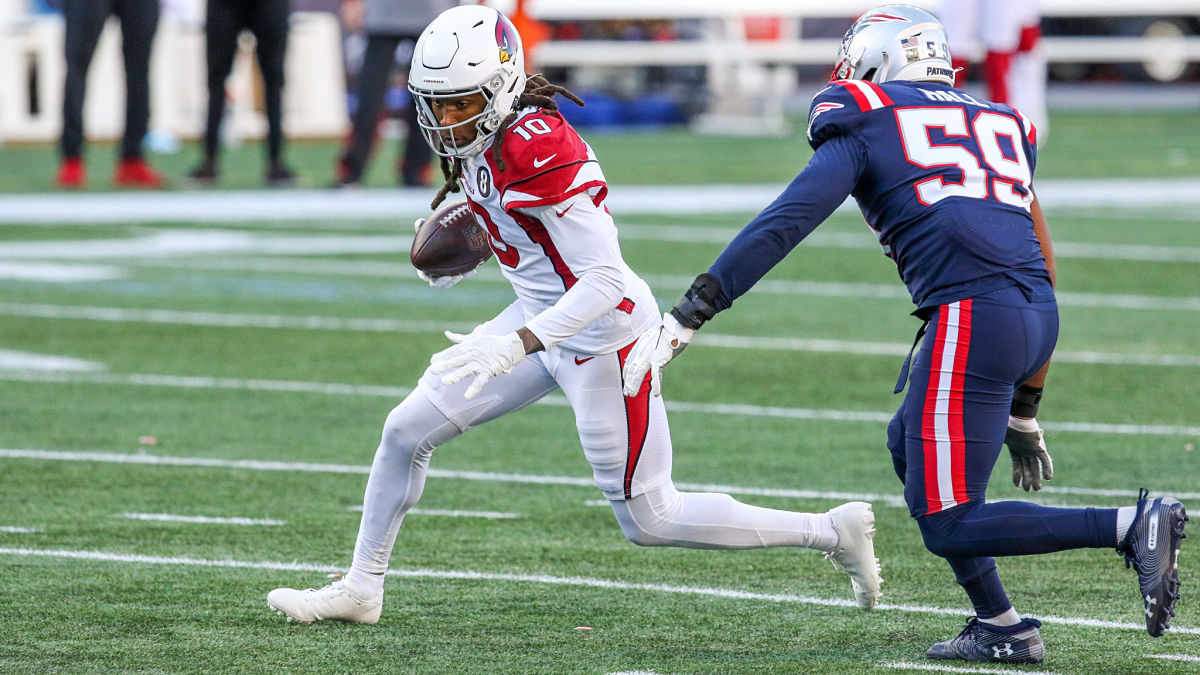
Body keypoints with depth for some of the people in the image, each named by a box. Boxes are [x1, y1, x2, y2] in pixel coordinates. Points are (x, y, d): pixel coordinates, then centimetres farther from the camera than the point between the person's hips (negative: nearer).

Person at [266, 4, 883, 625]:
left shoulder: (536, 150, -28)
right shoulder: (478, 138, -1)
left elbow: (605, 278, -31)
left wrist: (518, 344, -38)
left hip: (602, 335, -9)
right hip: (543, 319, 9)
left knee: (649, 522, 2)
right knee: (406, 432, 9)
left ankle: (832, 531, 12)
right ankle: (360, 590, 26)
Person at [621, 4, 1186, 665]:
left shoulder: (862, 127, 9)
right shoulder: (1000, 124, 27)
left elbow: (783, 223, -4)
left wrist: (685, 317, -5)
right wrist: (1024, 412, 32)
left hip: (973, 313, -7)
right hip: (1039, 315, 7)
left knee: (948, 526, 0)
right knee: (909, 445, 27)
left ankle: (1130, 526, -14)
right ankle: (1002, 629, 21)